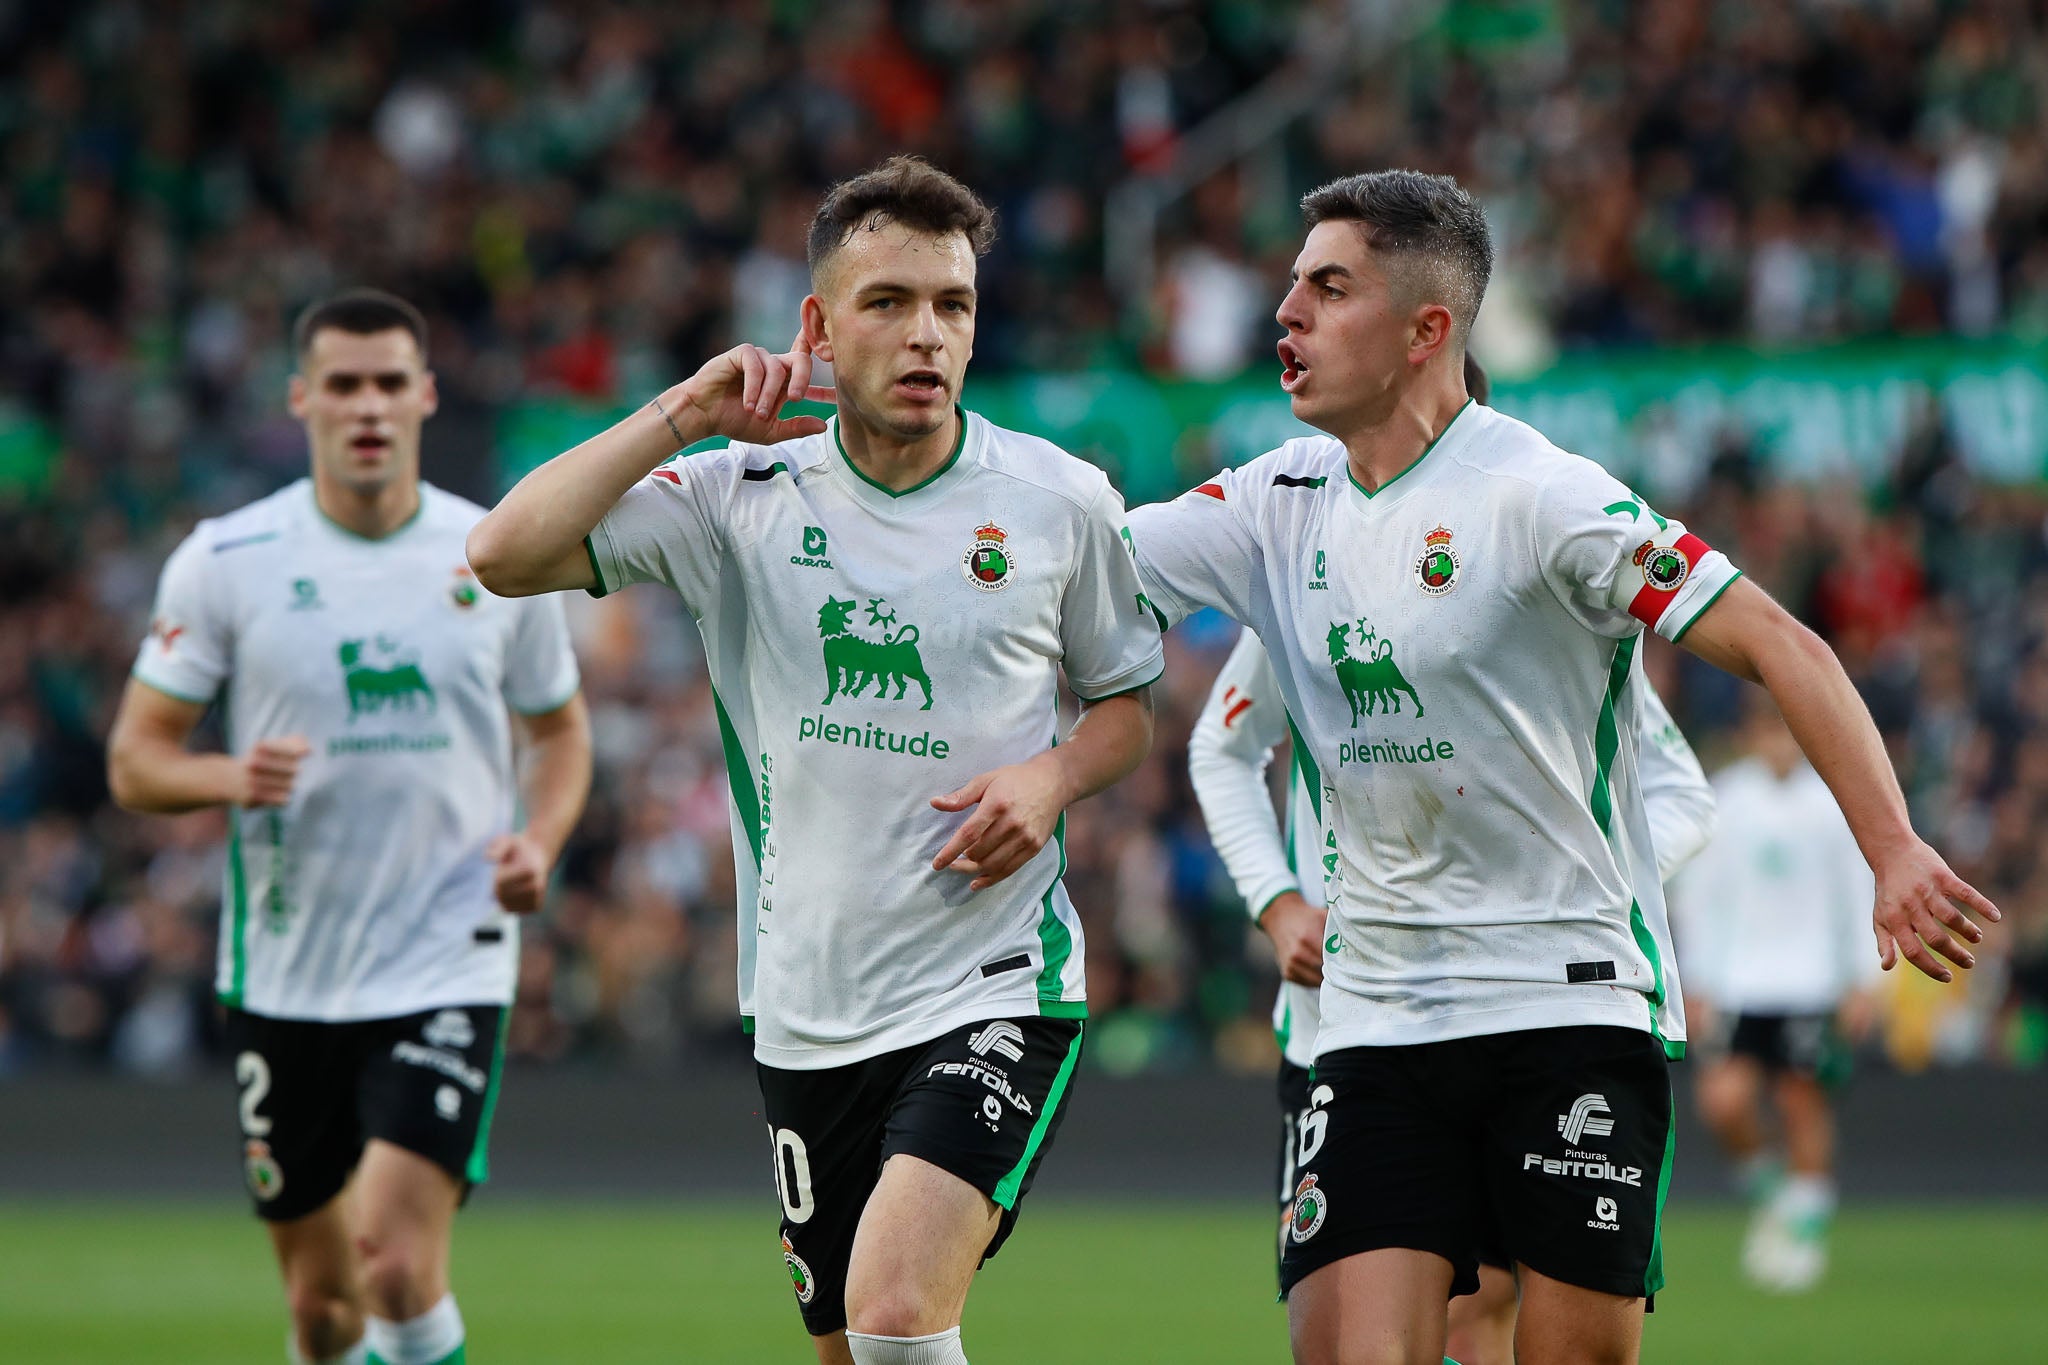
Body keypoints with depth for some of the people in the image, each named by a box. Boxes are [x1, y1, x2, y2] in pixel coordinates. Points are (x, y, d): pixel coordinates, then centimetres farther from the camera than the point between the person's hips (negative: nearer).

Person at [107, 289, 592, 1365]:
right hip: (284, 978, 1)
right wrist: (230, 777, -21)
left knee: (399, 1265, -19)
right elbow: (134, 759, 1)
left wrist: (538, 841, -4)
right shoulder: (225, 560, -2)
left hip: (448, 965, -1)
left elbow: (561, 729, 16)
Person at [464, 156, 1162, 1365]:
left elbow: (1128, 705, 15)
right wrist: (684, 416, -14)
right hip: (810, 1019, 3)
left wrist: (1054, 777, -8)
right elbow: (506, 554, -9)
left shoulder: (1064, 502, 0)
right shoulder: (740, 496, 1)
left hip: (996, 993, -3)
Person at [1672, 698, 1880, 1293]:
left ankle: (1806, 1222, 13)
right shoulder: (1723, 801, 2)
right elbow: (1697, 895, 8)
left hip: (1812, 982, -1)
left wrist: (1864, 978, 0)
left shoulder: (1832, 801, 1)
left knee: (1804, 1103, -2)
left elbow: (1859, 892, 6)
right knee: (1724, 1098, -13)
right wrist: (1698, 981, 4)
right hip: (1738, 985, 1)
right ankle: (1764, 1188, 13)